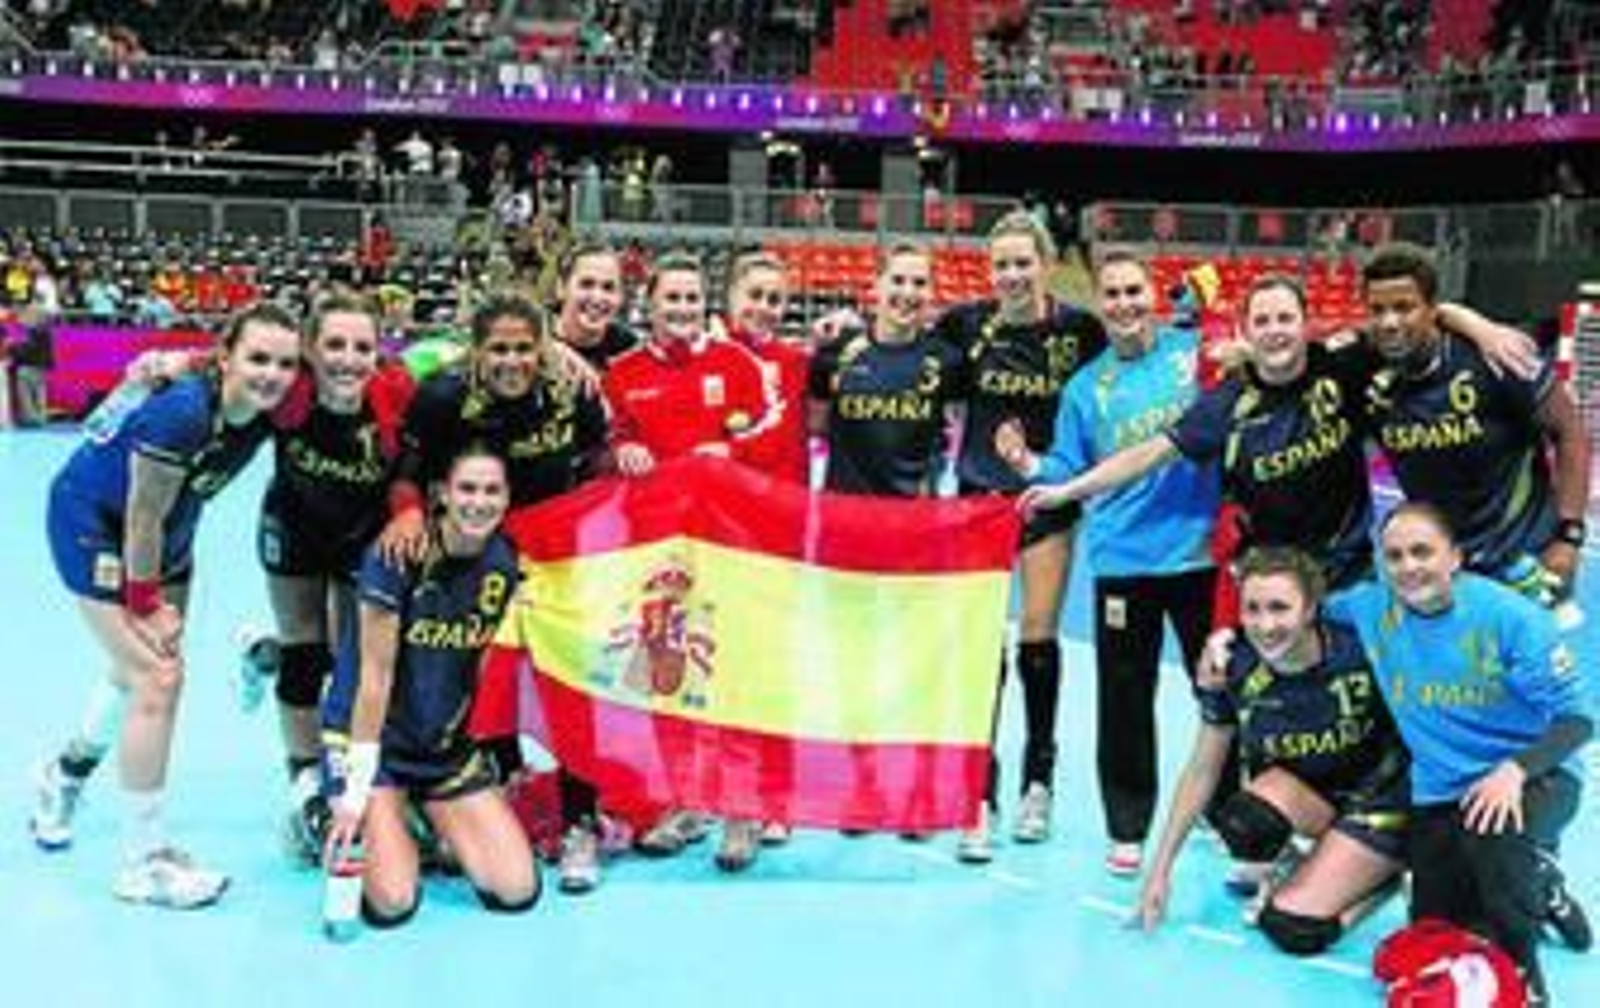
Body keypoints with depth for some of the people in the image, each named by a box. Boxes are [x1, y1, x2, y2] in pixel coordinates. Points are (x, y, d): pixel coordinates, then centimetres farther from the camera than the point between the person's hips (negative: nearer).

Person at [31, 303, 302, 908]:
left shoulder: (267, 415, -16)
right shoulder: (184, 412, -36)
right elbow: (143, 519, -26)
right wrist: (147, 605, -16)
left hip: (164, 531, 8)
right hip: (92, 519, -8)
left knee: (143, 671, 22)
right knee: (157, 680, -12)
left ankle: (65, 776, 52)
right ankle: (143, 862, 1)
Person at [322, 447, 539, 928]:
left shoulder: (507, 563, -4)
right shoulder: (398, 556, -18)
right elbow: (376, 673, -17)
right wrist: (358, 791, -17)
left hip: (448, 744, 5)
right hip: (367, 734, -4)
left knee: (518, 890, -6)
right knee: (392, 902, -18)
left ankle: (427, 824, 20)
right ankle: (342, 828, 14)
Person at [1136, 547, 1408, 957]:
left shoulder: (1358, 652, -27)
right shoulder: (1235, 672, -18)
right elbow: (1201, 772, -6)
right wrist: (1160, 870, -3)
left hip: (1380, 798, -3)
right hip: (1304, 791, 3)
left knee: (1293, 929, -17)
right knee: (1243, 825, -30)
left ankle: (1380, 876, 9)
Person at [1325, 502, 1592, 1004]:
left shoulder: (1509, 616, -20)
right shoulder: (1371, 607, -9)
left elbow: (1575, 717, -16)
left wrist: (1515, 770, -33)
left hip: (1534, 776, -4)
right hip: (1440, 793, 5)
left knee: (1490, 831, -39)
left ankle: (1521, 967, -9)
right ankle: (1537, 889, 36)